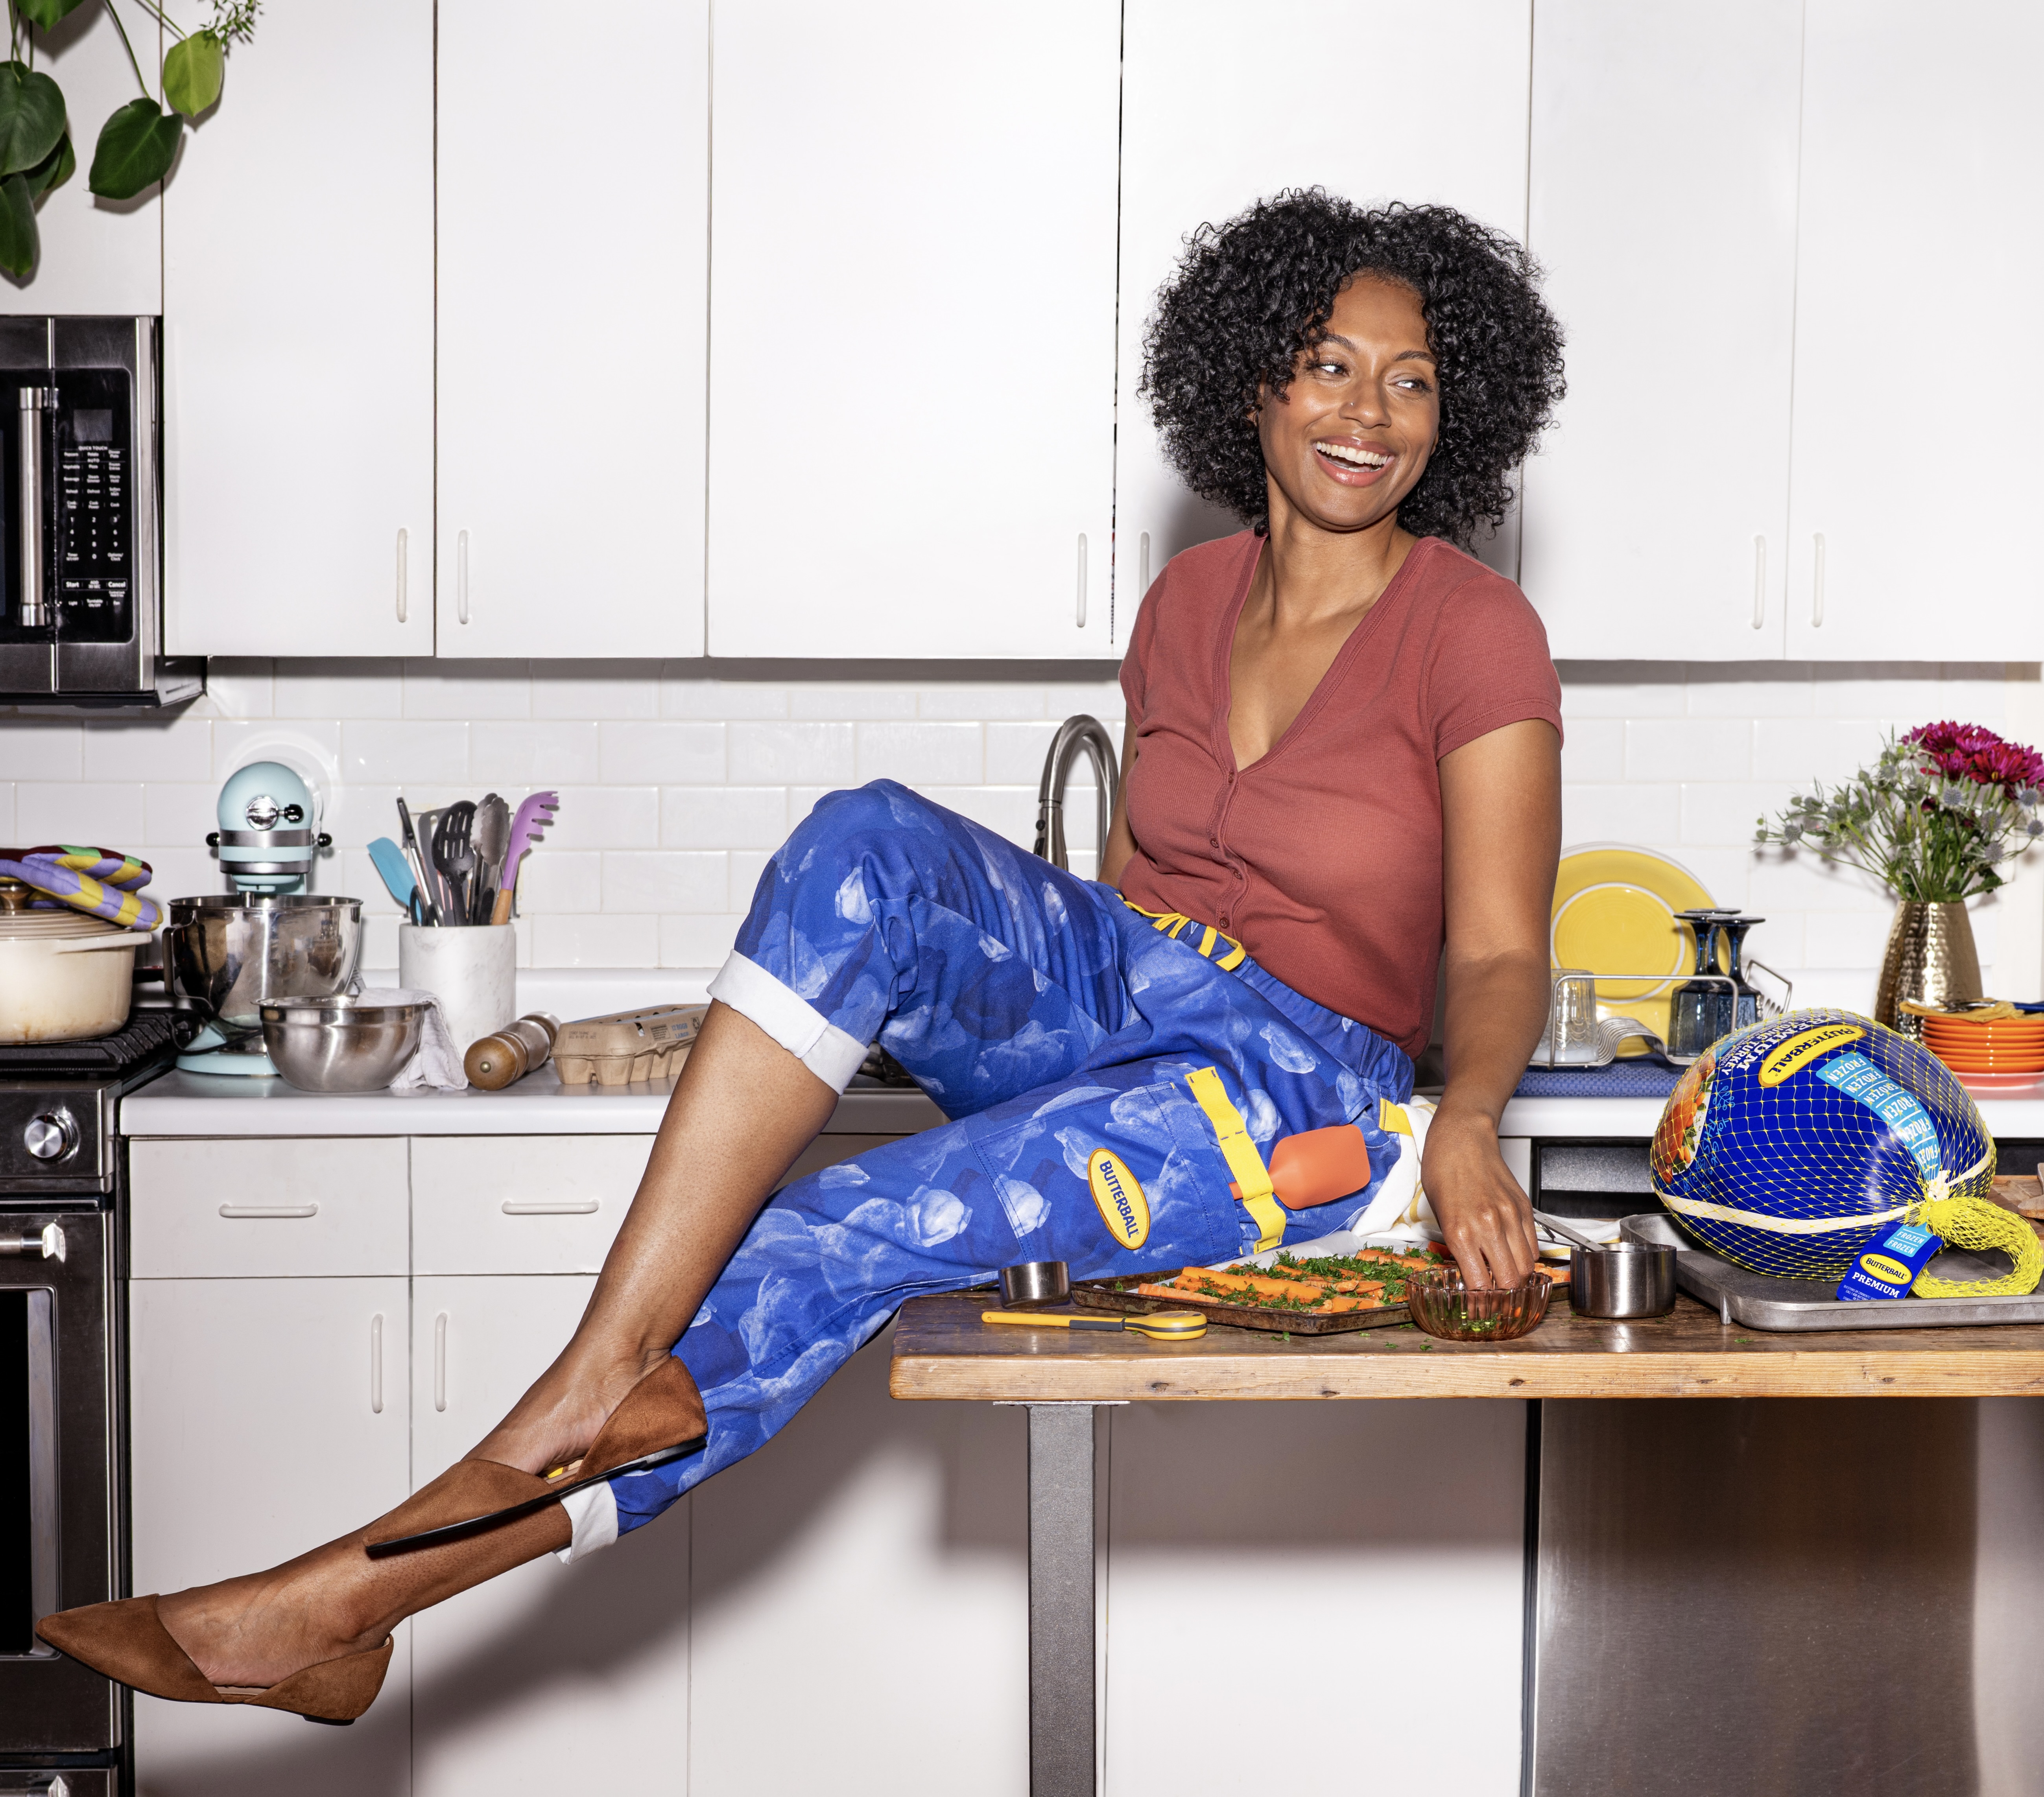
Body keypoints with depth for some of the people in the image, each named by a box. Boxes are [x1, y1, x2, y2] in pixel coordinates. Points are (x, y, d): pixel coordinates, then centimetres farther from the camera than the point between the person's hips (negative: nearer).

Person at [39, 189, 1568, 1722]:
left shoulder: (1478, 633, -7)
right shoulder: (1189, 601, 11)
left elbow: (1502, 956, -9)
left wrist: (1462, 1121, -30)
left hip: (1298, 1089, -5)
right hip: (1111, 1000, 5)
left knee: (844, 1239, -26)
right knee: (869, 840, -27)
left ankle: (358, 1590, -20)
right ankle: (611, 1360, -32)